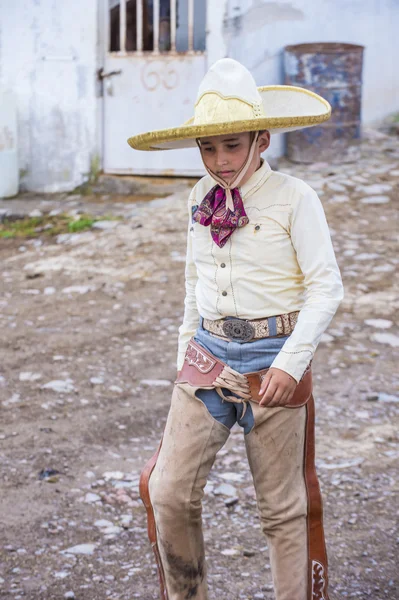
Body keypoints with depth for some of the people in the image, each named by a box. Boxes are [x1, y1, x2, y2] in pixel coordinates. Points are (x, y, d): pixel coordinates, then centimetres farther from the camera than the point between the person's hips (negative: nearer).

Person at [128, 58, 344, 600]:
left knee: (282, 506, 7)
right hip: (209, 357, 5)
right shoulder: (200, 199, 6)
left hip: (273, 360, -4)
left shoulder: (293, 198, -10)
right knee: (168, 492, 1)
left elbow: (326, 287, -12)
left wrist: (291, 362, -20)